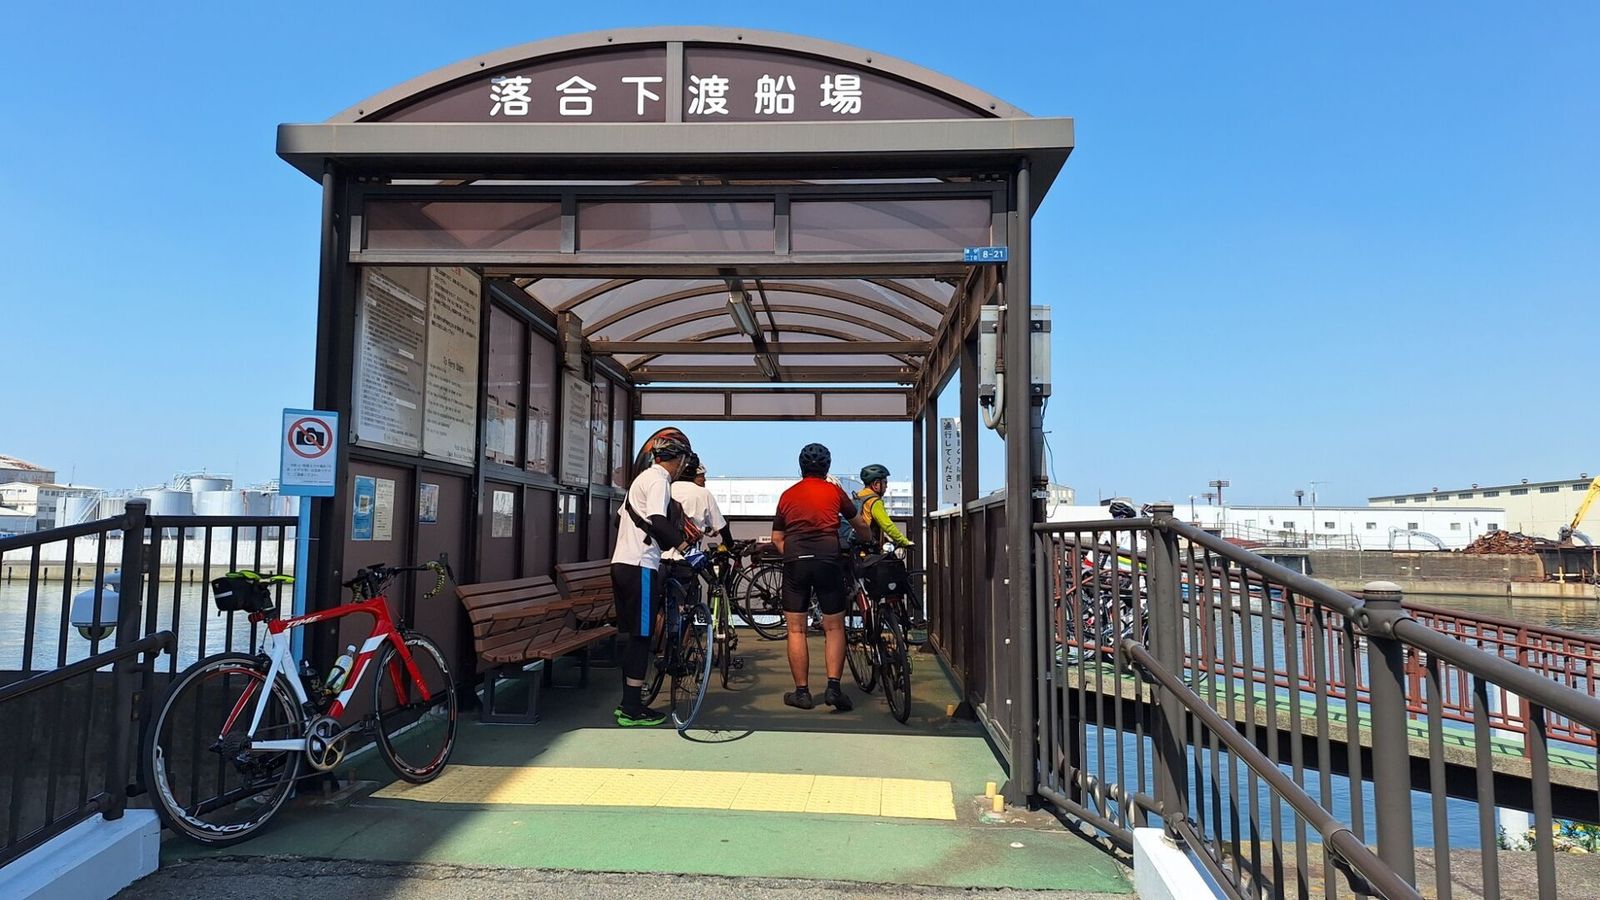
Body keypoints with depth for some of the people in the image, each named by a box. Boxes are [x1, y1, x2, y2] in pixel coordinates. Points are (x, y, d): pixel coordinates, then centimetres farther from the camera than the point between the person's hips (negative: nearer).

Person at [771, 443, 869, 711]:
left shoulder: (788, 495, 16)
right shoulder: (834, 491, 12)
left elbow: (777, 538, 15)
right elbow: (859, 525, 24)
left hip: (795, 561, 1)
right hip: (828, 560, -1)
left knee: (796, 629, 7)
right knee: (834, 627, 7)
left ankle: (802, 692, 10)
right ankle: (834, 688, -1)